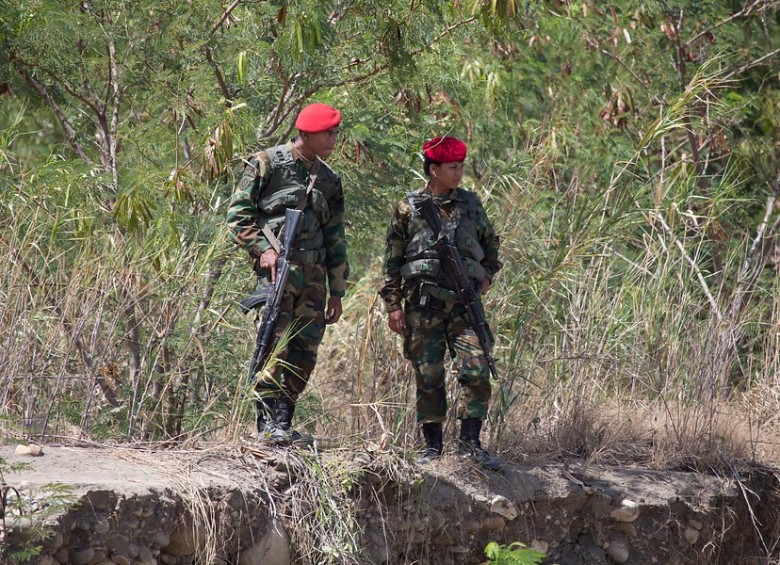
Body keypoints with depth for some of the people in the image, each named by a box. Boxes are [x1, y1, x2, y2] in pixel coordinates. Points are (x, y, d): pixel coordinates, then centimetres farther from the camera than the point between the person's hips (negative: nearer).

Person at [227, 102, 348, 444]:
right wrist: (263, 248, -13)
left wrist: (336, 292, 18)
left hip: (313, 276, 6)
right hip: (277, 268, -6)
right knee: (277, 345, -15)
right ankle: (268, 423, -14)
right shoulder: (267, 164, 1)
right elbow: (238, 214, 0)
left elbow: (335, 241, 21)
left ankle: (283, 422, 7)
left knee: (304, 354, 1)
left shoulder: (329, 180, 18)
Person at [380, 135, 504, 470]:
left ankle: (470, 442, -2)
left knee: (477, 371, -9)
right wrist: (393, 305, -2)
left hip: (465, 301, 2)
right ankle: (432, 445, 9)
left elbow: (490, 242, 28)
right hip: (423, 302, -2)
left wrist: (487, 276, 13)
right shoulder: (409, 208, 2)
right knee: (428, 376, 1)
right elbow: (392, 260, 4)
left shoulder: (470, 204, 11)